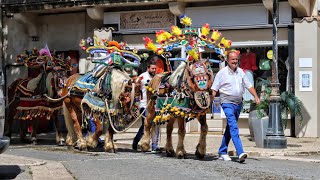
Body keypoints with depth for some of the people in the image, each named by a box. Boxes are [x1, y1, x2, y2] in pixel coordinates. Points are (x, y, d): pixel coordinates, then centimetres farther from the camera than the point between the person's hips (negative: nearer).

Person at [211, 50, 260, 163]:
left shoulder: (240, 72, 11)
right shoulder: (222, 73, -5)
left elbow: (248, 85, 15)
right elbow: (214, 89, -5)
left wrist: (256, 96, 3)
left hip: (238, 103, 6)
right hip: (227, 103, -6)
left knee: (230, 128, 13)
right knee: (234, 128, -18)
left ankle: (222, 152, 23)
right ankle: (240, 153, -27)